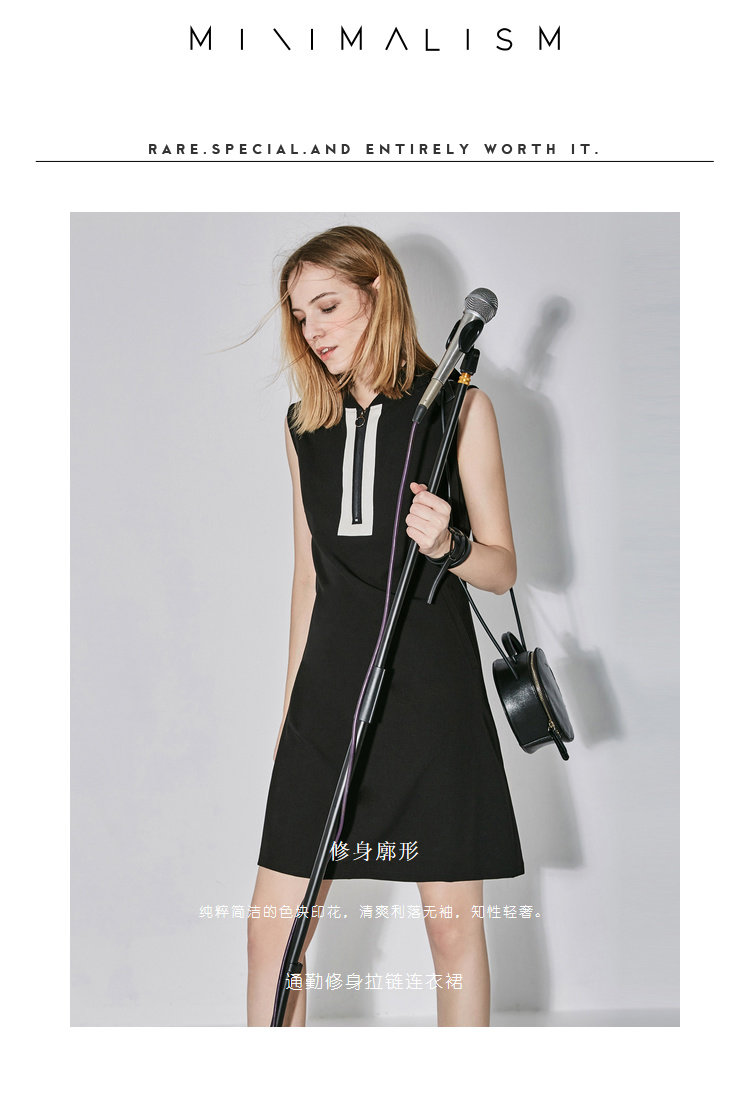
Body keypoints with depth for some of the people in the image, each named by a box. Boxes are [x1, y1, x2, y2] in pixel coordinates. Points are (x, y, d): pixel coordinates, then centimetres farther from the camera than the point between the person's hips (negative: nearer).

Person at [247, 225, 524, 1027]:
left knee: (453, 922, 2)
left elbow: (502, 568, 0)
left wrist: (445, 546, -21)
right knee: (272, 924, -1)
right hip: (329, 685, 4)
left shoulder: (457, 406, 0)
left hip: (433, 683, -3)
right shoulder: (304, 424, 13)